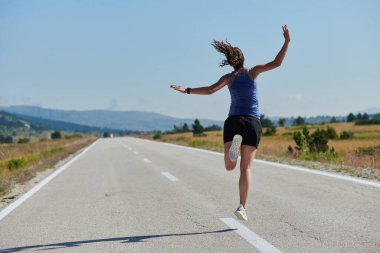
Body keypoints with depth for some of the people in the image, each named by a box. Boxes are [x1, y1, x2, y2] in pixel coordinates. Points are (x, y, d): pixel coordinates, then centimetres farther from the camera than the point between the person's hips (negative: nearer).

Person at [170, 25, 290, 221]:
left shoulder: (228, 78, 5)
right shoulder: (253, 72, 6)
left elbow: (210, 90, -12)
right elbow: (276, 63, 0)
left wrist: (187, 90, -10)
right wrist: (287, 42, 5)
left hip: (233, 122, 0)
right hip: (252, 123, 0)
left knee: (229, 167, 2)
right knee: (246, 168, -1)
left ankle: (234, 143, -31)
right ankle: (242, 207, -14)